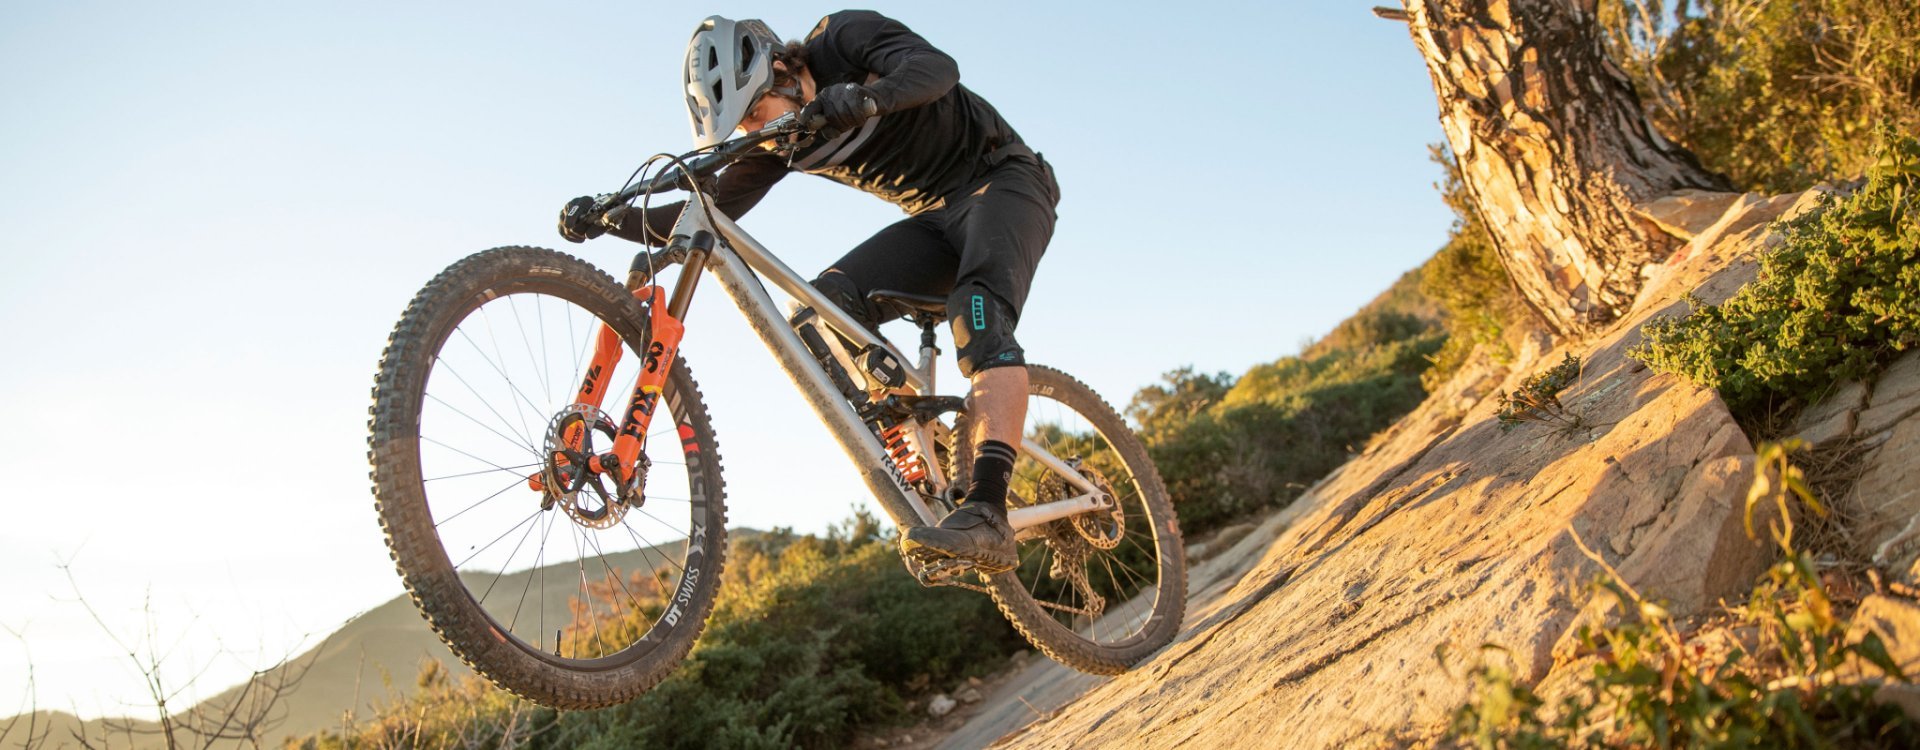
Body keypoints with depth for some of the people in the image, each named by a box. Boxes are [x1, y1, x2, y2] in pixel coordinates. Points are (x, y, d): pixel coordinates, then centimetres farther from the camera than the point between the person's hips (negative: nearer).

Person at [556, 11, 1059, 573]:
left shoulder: (844, 38, -17)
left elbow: (937, 67, -34)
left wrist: (866, 97, -54)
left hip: (1003, 179, -6)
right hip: (936, 216, 7)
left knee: (980, 312, -35)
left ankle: (986, 513, -44)